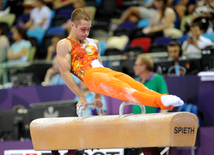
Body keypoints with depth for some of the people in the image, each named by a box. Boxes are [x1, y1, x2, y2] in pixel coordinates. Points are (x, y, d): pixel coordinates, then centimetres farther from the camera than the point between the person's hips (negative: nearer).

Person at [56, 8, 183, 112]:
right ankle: (159, 101, -54)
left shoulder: (94, 43, 30)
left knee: (134, 84, -22)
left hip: (107, 71, 7)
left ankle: (166, 102, -43)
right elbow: (65, 73, 2)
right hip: (90, 75, -7)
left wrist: (98, 96, 20)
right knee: (121, 89, -32)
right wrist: (81, 97, -2)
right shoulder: (64, 45, 9)